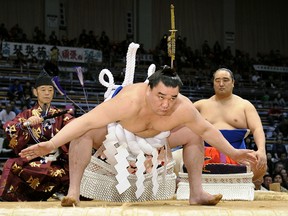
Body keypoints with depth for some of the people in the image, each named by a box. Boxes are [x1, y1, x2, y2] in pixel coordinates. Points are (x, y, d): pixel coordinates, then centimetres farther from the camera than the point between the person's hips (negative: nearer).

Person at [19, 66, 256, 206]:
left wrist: (233, 152, -3)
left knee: (194, 136, -6)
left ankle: (197, 193, 6)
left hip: (153, 137, 5)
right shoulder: (130, 101, -44)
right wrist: (51, 144, -56)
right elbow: (86, 121, -47)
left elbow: (207, 130, -9)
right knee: (85, 133, -34)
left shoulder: (183, 108, -30)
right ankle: (73, 191, -29)